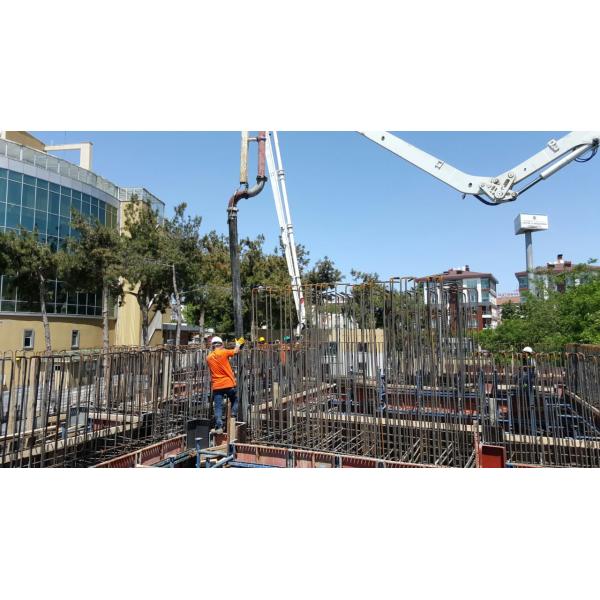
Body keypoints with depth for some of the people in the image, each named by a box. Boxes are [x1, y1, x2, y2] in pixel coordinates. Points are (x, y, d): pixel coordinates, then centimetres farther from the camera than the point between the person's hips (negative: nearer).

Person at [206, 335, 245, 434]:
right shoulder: (224, 352, -6)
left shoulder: (209, 357, 6)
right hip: (228, 384, -2)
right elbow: (235, 351, 11)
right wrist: (238, 344, 31)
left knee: (218, 407, 1)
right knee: (234, 400, 21)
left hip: (216, 386, 2)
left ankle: (218, 426, -7)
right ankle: (233, 415, 8)